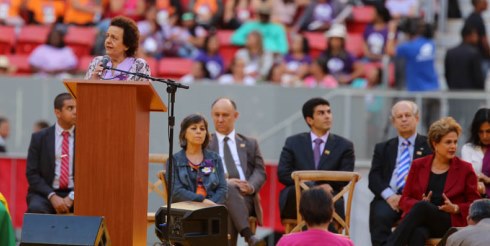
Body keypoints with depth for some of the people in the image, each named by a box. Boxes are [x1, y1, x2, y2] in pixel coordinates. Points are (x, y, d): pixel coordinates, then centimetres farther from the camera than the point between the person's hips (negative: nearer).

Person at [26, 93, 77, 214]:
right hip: (45, 194, 0)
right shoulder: (39, 138, 4)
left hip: (74, 194, 0)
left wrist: (72, 197, -12)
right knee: (36, 209, -35)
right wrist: (52, 196, -15)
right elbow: (32, 173, 0)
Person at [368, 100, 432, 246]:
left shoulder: (428, 146, 15)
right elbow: (374, 177, 11)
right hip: (389, 198, 2)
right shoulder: (383, 148, 23)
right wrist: (389, 196, -10)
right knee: (380, 216, -32)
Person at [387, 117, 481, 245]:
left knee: (422, 206, -35)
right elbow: (405, 199, 15)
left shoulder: (465, 169, 10)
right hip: (421, 222, 1)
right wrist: (420, 203, -8)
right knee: (418, 234, -39)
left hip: (451, 224, -1)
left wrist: (455, 208, -8)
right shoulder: (418, 165, 15)